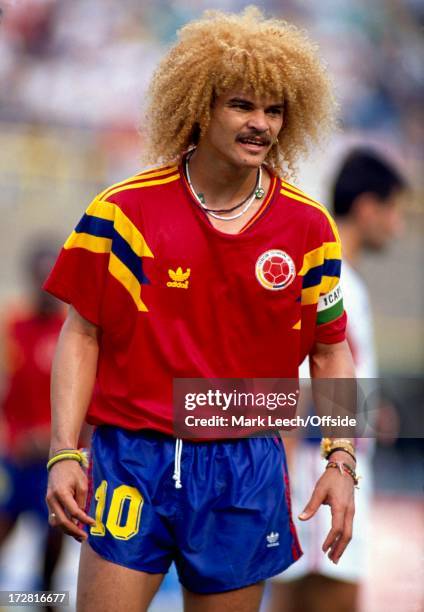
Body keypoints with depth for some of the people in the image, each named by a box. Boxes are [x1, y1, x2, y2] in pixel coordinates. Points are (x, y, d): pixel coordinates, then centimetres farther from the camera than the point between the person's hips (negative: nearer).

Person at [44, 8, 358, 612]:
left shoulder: (310, 227, 2)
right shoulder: (125, 212, -5)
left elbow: (331, 352, 10)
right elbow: (82, 335, 0)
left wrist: (342, 462, 0)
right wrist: (64, 454, -8)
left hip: (248, 469, 2)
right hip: (133, 459, -2)